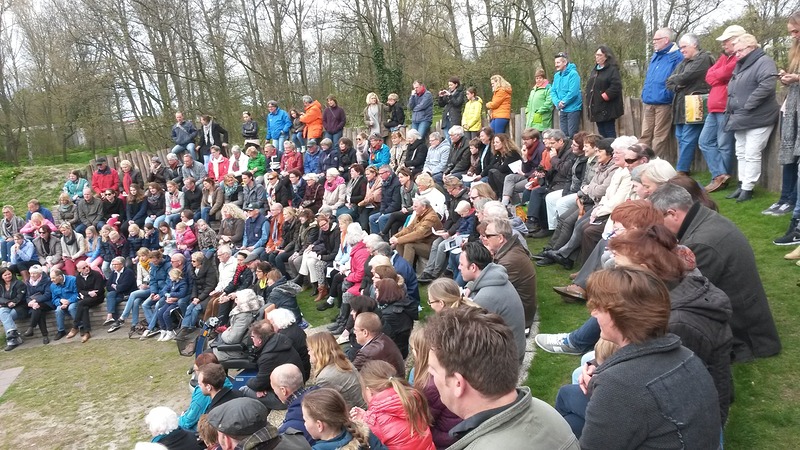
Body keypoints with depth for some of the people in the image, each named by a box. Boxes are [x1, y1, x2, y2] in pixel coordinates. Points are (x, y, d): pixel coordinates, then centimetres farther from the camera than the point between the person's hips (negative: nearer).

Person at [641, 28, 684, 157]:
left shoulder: (676, 57, -8)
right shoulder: (655, 56, 18)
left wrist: (668, 94, -17)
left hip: (664, 103, -7)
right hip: (648, 102, 8)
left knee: (659, 137, -1)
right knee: (645, 135, 8)